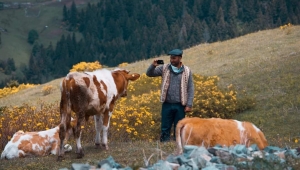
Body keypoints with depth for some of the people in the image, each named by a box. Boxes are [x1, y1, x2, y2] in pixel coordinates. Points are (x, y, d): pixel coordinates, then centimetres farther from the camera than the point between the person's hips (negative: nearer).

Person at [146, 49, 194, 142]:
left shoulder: (187, 71, 2)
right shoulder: (164, 68, 3)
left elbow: (190, 89, 3)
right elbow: (149, 74, 2)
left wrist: (189, 105, -4)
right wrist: (153, 66, -20)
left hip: (180, 105, -1)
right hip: (167, 104, 1)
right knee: (165, 129, 3)